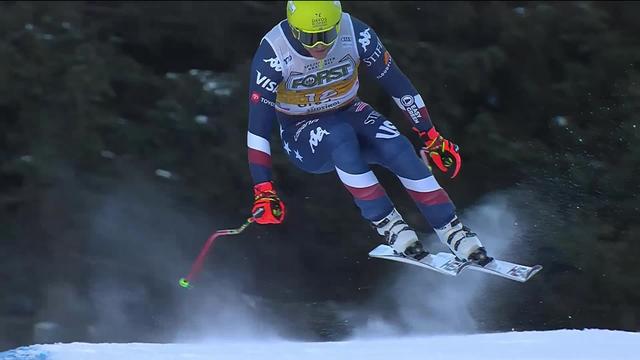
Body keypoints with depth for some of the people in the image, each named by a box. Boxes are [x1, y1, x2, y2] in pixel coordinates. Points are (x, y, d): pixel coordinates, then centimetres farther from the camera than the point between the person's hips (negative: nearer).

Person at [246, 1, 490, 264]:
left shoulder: (356, 35, -20)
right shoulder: (272, 54, -26)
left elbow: (397, 84, -7)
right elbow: (258, 124, -23)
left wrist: (432, 138, -3)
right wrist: (263, 191, -28)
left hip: (349, 114, 2)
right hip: (301, 133, -2)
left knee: (397, 147, -26)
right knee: (340, 135, -36)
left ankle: (452, 231, -17)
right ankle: (386, 224, -26)